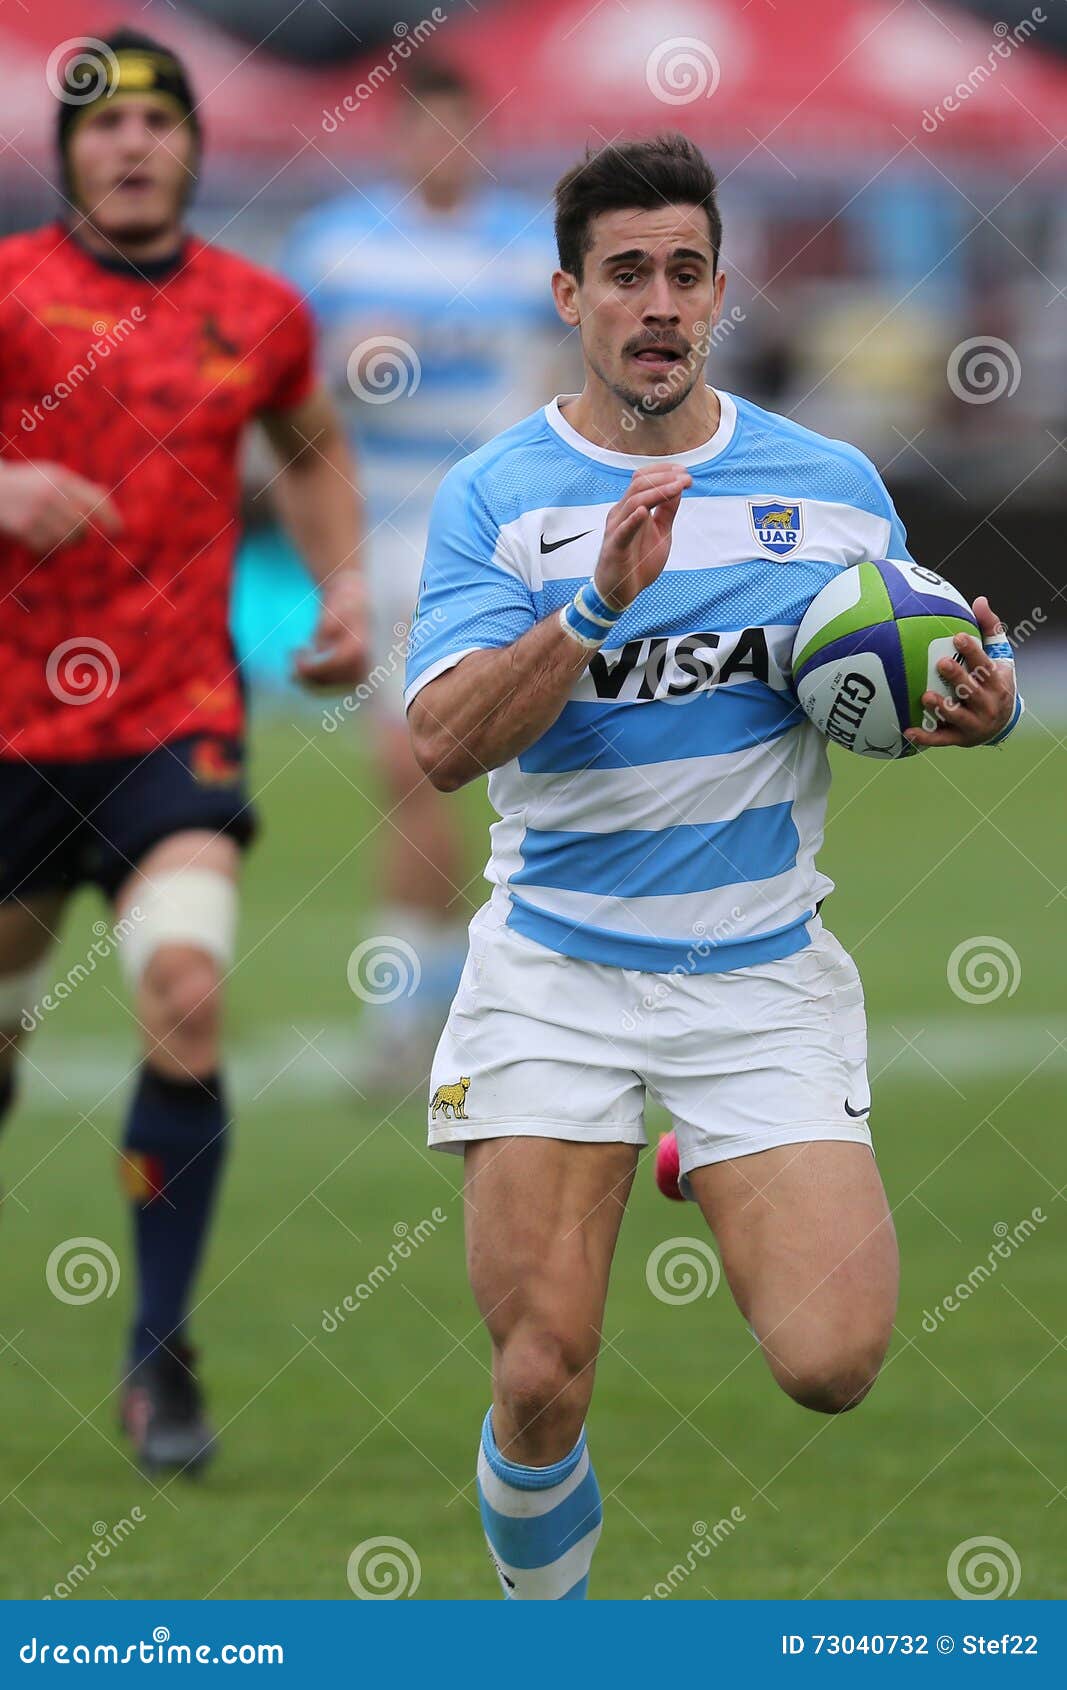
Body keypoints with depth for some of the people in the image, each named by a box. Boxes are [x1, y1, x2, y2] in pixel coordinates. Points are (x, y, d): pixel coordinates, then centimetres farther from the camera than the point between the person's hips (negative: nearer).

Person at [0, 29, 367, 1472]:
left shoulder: (257, 314, 8)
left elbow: (314, 449, 27)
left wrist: (343, 583, 13)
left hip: (175, 723, 1)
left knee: (187, 1000, -20)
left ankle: (160, 1357, -10)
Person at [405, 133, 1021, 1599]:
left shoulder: (833, 486, 4)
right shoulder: (497, 497, -2)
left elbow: (905, 690, 15)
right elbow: (444, 746, -13)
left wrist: (979, 708, -9)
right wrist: (597, 605, -26)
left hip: (764, 971, 1)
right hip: (556, 970, -1)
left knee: (831, 1365, -14)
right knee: (542, 1384, -9)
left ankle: (734, 1181, 20)